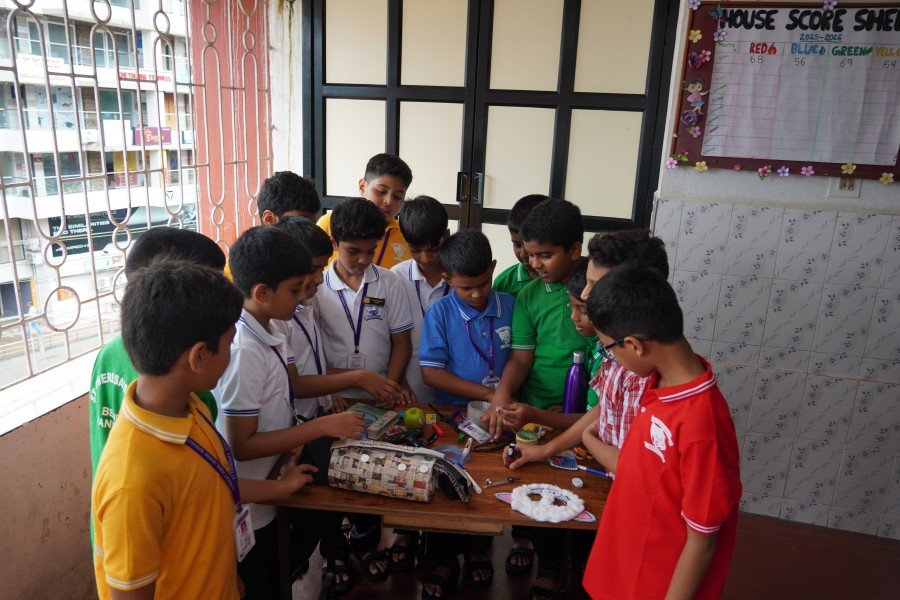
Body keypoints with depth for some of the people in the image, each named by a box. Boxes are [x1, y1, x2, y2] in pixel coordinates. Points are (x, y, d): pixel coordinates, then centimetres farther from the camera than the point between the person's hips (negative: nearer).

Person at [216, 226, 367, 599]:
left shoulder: (272, 329, -3)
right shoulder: (242, 350, -29)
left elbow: (293, 386, 5)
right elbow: (242, 445, -26)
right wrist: (324, 427, -26)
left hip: (275, 476, 8)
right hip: (250, 506, -8)